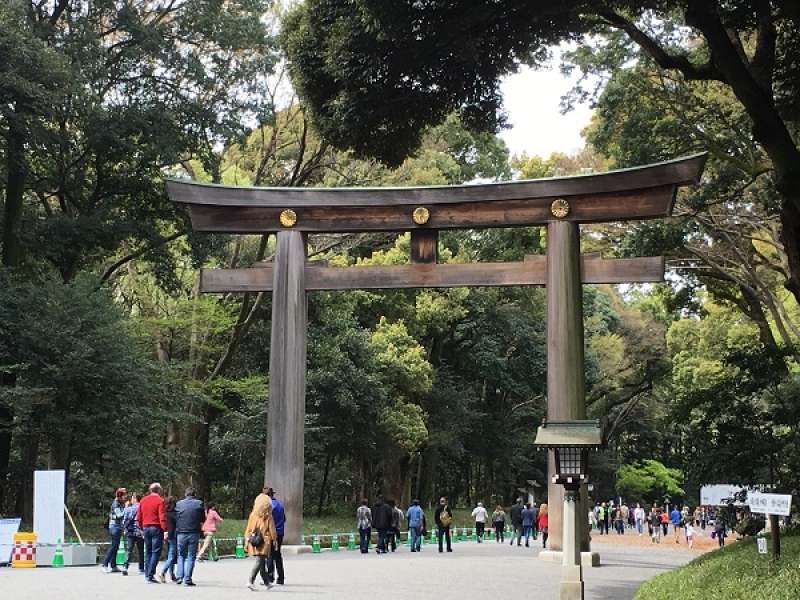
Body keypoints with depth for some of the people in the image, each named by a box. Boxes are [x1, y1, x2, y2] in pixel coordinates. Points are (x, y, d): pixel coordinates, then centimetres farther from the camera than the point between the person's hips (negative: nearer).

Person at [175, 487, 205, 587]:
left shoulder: (179, 504, 1)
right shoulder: (199, 504, -3)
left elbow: (175, 518, 4)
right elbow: (203, 519, 4)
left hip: (181, 533, 1)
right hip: (194, 533, -1)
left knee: (181, 556, 15)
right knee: (191, 557, 4)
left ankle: (179, 577, 4)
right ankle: (187, 579, 0)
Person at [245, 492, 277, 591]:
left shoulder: (253, 515, 4)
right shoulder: (268, 517, -6)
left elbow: (248, 528, 7)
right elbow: (272, 530, -2)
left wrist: (247, 539, 14)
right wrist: (274, 539, 7)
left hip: (254, 541, 5)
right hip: (264, 542, -5)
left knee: (261, 562, 14)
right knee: (259, 562, -6)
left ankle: (267, 582, 25)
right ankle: (251, 582, -18)